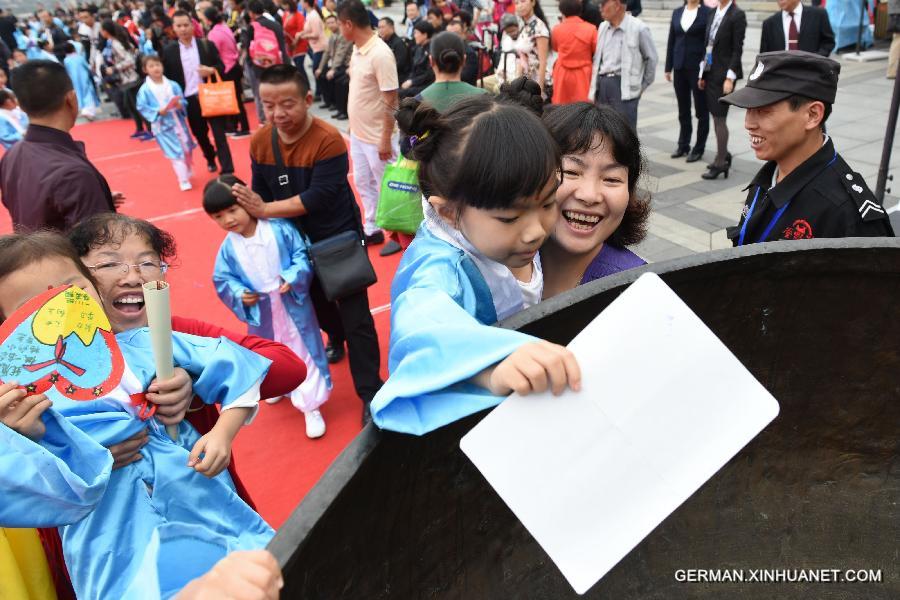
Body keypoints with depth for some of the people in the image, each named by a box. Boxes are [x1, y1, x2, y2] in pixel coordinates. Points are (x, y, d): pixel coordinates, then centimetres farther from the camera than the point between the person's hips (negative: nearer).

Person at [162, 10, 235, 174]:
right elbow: (167, 77, 4)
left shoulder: (207, 45, 1)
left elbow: (221, 67, 4)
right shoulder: (169, 51, 2)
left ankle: (227, 170, -5)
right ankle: (210, 159, 40)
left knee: (219, 133, -5)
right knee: (200, 135, 15)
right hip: (189, 100, 2)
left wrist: (211, 70, -18)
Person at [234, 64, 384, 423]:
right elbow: (260, 192, 1)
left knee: (355, 317, -4)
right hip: (298, 241, 6)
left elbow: (318, 197, -29)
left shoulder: (328, 140, -25)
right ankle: (335, 337, 56)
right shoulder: (260, 142, -8)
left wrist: (264, 210, -29)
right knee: (316, 301, 25)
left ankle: (370, 393, 5)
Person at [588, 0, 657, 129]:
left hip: (625, 86, -6)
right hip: (603, 84, 6)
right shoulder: (603, 27, 10)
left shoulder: (638, 28, -6)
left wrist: (643, 86, 7)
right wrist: (594, 90, 11)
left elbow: (651, 58, 3)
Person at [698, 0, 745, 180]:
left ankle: (720, 163, 4)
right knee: (716, 116, 13)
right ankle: (723, 154, 26)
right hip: (711, 73, 7)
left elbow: (737, 49, -12)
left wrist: (730, 77, -17)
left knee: (720, 118, -4)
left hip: (724, 74, -7)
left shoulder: (737, 15, -8)